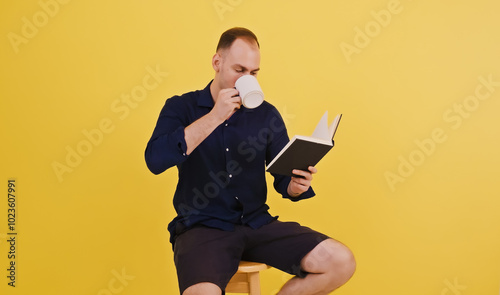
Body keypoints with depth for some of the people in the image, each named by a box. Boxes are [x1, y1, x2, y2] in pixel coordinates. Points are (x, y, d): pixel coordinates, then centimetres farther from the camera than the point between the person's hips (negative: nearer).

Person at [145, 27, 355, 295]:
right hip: (202, 227, -4)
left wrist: (295, 185, -15)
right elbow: (155, 160, -15)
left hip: (257, 224, 4)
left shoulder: (266, 114, 10)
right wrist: (215, 117, -16)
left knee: (341, 262, -14)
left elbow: (283, 176, 11)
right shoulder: (181, 108, 2)